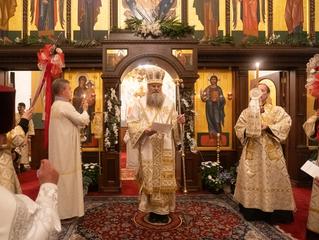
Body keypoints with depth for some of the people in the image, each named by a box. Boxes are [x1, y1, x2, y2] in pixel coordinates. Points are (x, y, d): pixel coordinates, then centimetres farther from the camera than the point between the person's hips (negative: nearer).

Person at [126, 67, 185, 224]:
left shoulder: (169, 103, 9)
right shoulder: (140, 103, 2)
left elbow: (173, 123, 11)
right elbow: (131, 123, -4)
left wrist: (179, 121, -11)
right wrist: (145, 130, -21)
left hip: (166, 148, 2)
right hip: (148, 149, -2)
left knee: (165, 178, 6)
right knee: (150, 178, 4)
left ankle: (164, 210, 19)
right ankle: (152, 209, 18)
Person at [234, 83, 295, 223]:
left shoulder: (277, 110, 6)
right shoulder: (247, 111, 11)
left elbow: (286, 122, -9)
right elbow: (238, 127, 4)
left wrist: (268, 127, -19)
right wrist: (247, 131, -17)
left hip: (270, 151, -1)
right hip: (252, 151, 2)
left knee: (272, 178, 0)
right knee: (250, 179, 4)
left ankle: (273, 211, 13)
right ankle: (252, 209, 16)